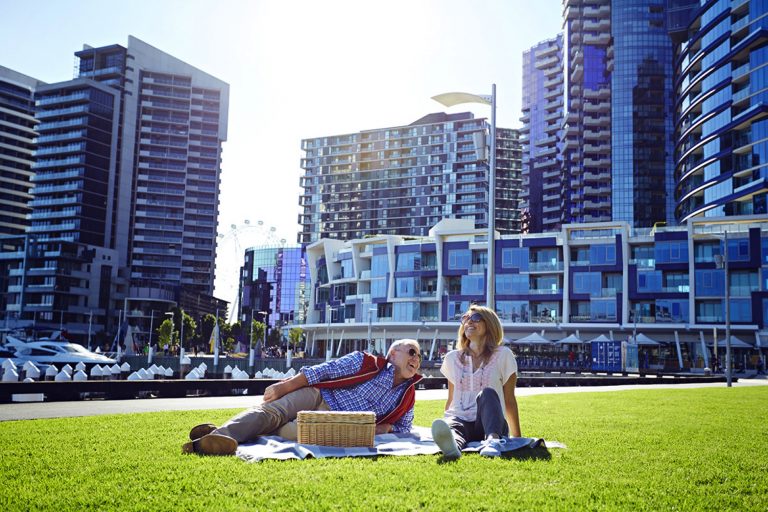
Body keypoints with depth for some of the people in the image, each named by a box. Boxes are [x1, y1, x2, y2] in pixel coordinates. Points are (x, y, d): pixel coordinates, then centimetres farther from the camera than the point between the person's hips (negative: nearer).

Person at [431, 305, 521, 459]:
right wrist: (443, 428, 16)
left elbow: (509, 400, 8)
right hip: (459, 419, 2)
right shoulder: (452, 358, 16)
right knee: (449, 425, -35)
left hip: (492, 423, -2)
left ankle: (493, 439, -59)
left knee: (487, 393, -33)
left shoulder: (503, 355, 6)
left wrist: (517, 438, 9)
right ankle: (451, 444, -71)